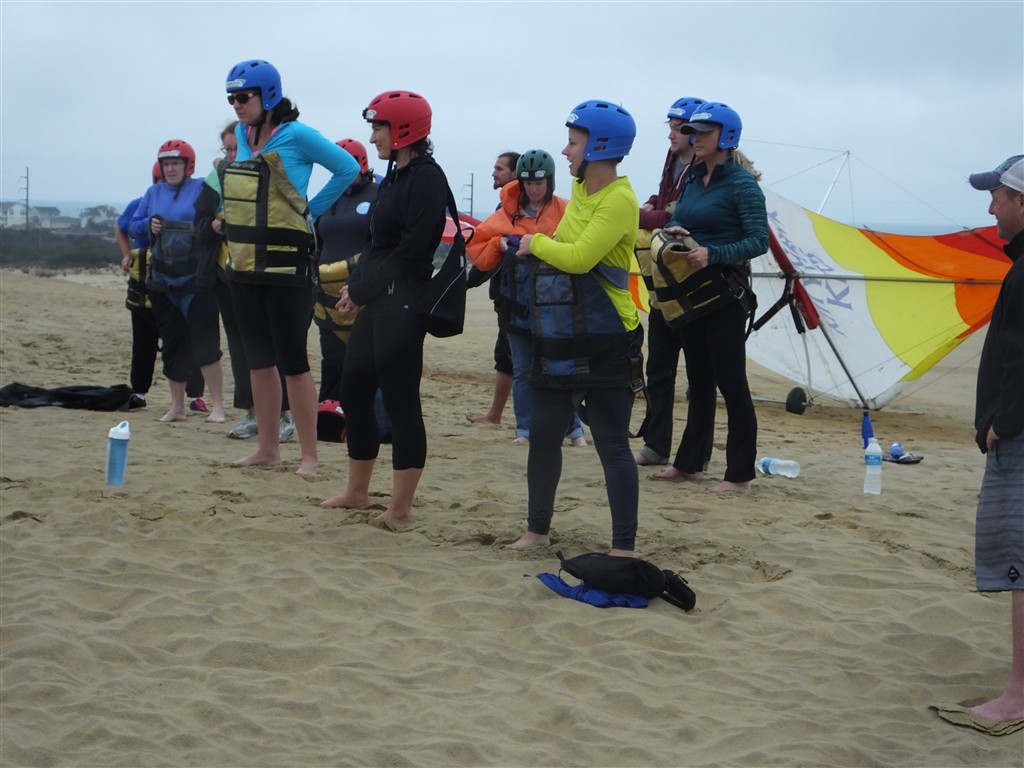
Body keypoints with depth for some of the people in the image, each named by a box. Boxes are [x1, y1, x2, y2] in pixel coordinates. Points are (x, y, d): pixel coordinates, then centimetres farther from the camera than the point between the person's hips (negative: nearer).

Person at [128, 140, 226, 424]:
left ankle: (217, 406, -3)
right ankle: (177, 407, 19)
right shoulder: (153, 193, 12)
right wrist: (148, 224, -5)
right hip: (163, 281, 5)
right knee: (172, 344, 11)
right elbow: (132, 229, 15)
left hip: (196, 280, -5)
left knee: (204, 342, -8)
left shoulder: (202, 188, -2)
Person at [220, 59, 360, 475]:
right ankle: (267, 447, 20)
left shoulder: (296, 136, -11)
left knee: (292, 362, -5)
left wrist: (309, 211, -5)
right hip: (244, 264, 7)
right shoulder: (242, 135, 10)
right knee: (258, 360, 11)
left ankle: (309, 454, 1)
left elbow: (348, 168, -7)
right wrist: (239, 221, 13)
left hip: (286, 265, -7)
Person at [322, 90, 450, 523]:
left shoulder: (426, 178, -12)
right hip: (376, 304, 10)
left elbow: (410, 249, -18)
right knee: (353, 394, 14)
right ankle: (358, 491, 27)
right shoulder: (394, 178, 16)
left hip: (403, 304, -10)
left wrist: (362, 290, -12)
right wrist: (357, 286, 4)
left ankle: (401, 507, 3)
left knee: (399, 400, -5)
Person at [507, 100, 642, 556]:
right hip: (558, 341, 8)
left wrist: (536, 243, -11)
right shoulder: (580, 189, 7)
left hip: (605, 346, -8)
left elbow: (579, 257, -25)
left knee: (612, 446, -2)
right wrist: (539, 248, 6)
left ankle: (624, 547, 4)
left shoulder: (619, 200, -18)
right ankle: (538, 529, 29)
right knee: (543, 436, 14)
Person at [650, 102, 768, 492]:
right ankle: (689, 463, 23)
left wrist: (713, 254, -28)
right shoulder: (693, 181, 12)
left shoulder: (741, 184, -10)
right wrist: (673, 231, -5)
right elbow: (677, 219, 19)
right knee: (699, 382, 15)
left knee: (731, 383, -3)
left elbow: (759, 240, -16)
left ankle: (740, 474, 3)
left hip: (725, 295, -8)